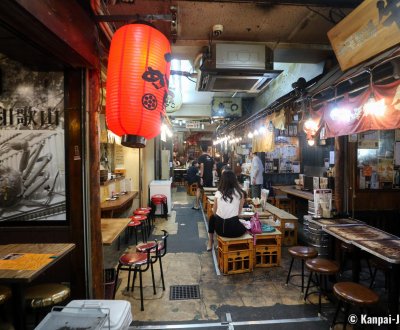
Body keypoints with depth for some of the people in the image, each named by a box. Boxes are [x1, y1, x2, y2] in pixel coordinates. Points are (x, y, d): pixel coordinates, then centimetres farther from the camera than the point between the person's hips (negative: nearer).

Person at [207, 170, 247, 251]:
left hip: (219, 228, 1)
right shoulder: (240, 193, -4)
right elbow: (239, 212, 2)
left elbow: (214, 212, 8)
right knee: (244, 227, 34)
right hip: (234, 229, -1)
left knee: (212, 218, 35)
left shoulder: (218, 193, -2)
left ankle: (210, 243, 40)